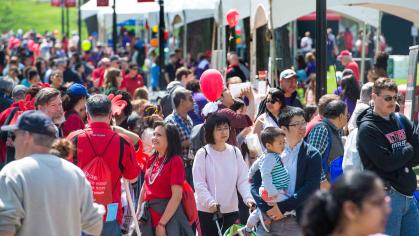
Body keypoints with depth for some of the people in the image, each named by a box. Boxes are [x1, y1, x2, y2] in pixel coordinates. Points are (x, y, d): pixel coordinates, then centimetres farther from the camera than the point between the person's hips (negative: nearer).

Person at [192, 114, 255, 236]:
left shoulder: (235, 152, 5)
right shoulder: (203, 154, -5)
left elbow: (243, 180, 2)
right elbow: (199, 184, -10)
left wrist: (248, 198, -16)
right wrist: (210, 202, -24)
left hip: (231, 210, 3)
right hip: (207, 211, -3)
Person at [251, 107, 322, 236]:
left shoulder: (312, 155, 2)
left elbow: (311, 188, -8)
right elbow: (255, 184, 4)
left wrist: (282, 207, -14)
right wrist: (267, 208, -12)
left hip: (298, 222, -1)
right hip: (269, 220, 2)